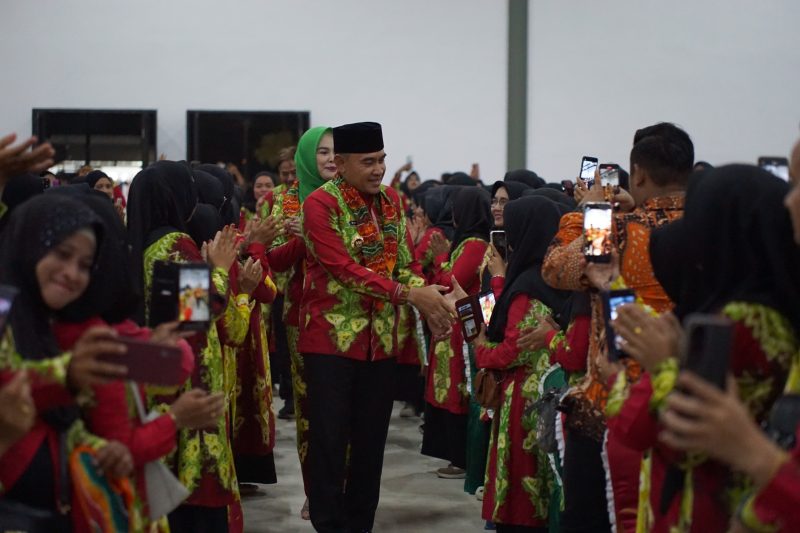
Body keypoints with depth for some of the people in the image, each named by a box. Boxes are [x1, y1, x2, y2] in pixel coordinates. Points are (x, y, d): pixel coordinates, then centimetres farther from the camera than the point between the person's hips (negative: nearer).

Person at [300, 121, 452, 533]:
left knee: (371, 439, 9)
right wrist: (410, 294, -24)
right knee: (330, 439, -3)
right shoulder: (321, 204, -12)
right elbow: (344, 270, -20)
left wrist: (428, 301, -9)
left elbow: (403, 264, 11)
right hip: (332, 336, -6)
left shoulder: (391, 200, 8)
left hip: (381, 338, 6)